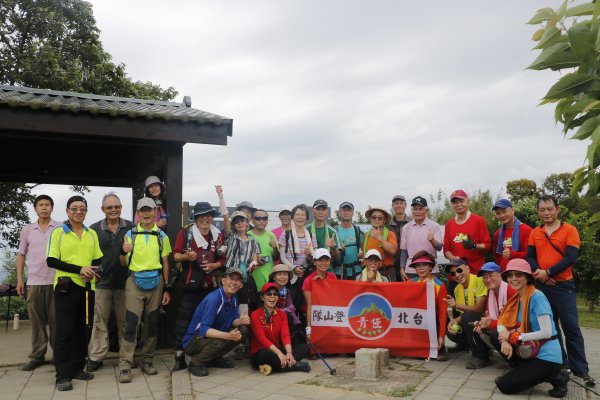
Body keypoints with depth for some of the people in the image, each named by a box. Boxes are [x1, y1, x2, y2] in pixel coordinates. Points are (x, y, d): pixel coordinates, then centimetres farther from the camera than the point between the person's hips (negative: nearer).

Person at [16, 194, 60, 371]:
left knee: (55, 320, 3)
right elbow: (21, 255, 14)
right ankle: (37, 356, 16)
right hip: (33, 282, 3)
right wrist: (19, 279, 7)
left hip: (55, 281, -2)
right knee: (36, 321, 7)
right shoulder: (27, 229, 9)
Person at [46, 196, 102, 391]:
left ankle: (77, 368, 21)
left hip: (87, 287, 4)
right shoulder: (58, 232, -1)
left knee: (82, 329, 10)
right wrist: (79, 269, -16)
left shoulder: (92, 234, 11)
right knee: (64, 330, -3)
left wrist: (92, 271, -9)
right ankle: (63, 375, 2)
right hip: (66, 287, -4)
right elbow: (51, 261, -9)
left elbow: (98, 260, 14)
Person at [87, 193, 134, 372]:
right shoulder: (95, 229, 3)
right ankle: (96, 357, 16)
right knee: (100, 321, 6)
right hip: (102, 282, 0)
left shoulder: (131, 228, 1)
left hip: (124, 282, 0)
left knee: (125, 321, 11)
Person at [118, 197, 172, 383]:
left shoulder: (162, 236, 6)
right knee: (131, 323, -8)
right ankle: (124, 365, -3)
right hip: (135, 281, -2)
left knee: (152, 324, 7)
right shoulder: (130, 234, 3)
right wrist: (123, 252, -17)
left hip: (156, 282, 2)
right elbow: (124, 263, 6)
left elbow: (165, 263, 8)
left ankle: (147, 361, 20)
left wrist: (167, 288, 4)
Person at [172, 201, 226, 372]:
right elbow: (175, 255, 1)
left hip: (211, 284, 3)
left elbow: (223, 259, 14)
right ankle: (179, 356, 3)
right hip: (190, 283, -3)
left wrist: (214, 265, -6)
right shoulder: (185, 232, 1)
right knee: (184, 318, -3)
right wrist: (186, 256, -19)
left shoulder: (218, 235, 9)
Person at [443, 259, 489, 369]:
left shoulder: (479, 281, -18)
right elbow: (463, 312, 3)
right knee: (451, 332, -13)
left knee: (467, 317, -32)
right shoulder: (457, 289, 4)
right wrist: (455, 320, -18)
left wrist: (456, 305, -34)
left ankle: (481, 356, -15)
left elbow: (479, 309, -23)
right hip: (472, 322, 7)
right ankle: (482, 347, 10)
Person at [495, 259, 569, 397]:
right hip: (532, 352, 9)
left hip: (547, 357, -9)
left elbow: (547, 333, -23)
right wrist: (505, 340, -18)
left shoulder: (537, 297, -18)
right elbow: (501, 323, 3)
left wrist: (515, 336, -19)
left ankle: (554, 377, -2)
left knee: (504, 385, -11)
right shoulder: (517, 298, 8)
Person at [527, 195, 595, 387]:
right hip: (541, 285, 4)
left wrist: (548, 272, -19)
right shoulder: (535, 233, 8)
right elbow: (530, 257, 2)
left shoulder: (570, 230, -5)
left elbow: (570, 258, -13)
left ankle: (581, 369, 4)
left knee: (571, 326, -5)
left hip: (563, 285, -4)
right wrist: (538, 272, -17)